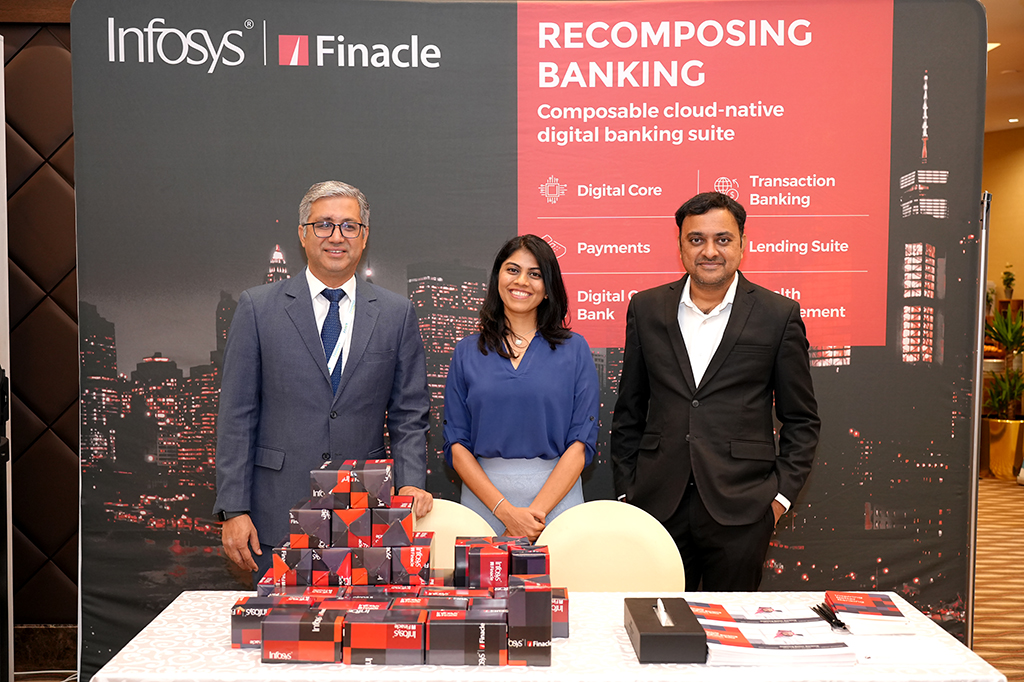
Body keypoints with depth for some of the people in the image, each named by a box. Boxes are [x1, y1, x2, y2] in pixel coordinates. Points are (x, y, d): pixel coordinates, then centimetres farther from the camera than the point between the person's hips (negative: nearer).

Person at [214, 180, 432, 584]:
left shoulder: (396, 314, 6)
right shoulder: (258, 308, 3)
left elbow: (409, 415, 6)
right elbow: (237, 417, 1)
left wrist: (410, 484, -9)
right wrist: (234, 510, -5)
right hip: (278, 518, -1)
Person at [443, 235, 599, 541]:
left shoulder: (574, 349, 3)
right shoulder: (467, 351, 5)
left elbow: (582, 441, -3)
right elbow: (456, 444, 1)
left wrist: (537, 511, -13)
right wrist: (505, 510, -11)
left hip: (556, 492, 0)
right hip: (483, 493, 1)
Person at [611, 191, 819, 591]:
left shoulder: (779, 315, 0)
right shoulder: (646, 309, 6)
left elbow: (801, 420, 6)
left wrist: (782, 493, -2)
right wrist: (626, 491, 7)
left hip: (739, 509, -1)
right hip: (659, 505, 2)